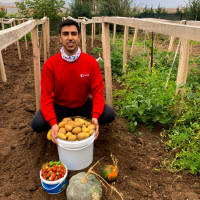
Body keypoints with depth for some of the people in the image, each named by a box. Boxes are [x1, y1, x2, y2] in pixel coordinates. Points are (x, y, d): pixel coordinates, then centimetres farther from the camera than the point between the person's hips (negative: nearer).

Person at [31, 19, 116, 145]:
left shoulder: (91, 62, -16)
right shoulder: (50, 64, -18)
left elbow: (97, 92, -15)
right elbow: (46, 96, -17)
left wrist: (95, 117, -31)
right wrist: (53, 123, -32)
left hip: (83, 104, 1)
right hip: (59, 106, -1)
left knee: (110, 115, -19)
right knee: (37, 124, -25)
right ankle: (60, 123, 8)